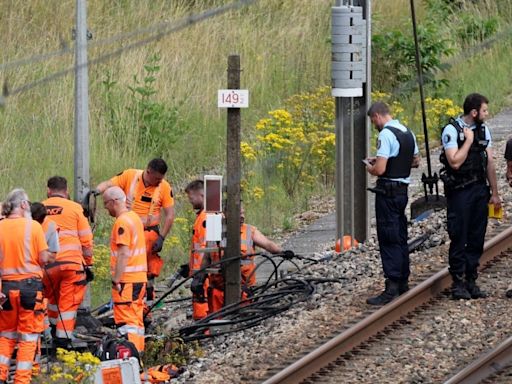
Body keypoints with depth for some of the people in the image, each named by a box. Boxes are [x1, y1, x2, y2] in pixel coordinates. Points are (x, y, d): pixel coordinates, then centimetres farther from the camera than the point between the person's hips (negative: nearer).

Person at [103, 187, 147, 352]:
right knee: (136, 320, 13)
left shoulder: (122, 222, -15)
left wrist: (116, 280, -18)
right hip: (140, 278, 9)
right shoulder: (135, 217, 15)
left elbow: (123, 254, -21)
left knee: (126, 322, -9)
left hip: (126, 280, -9)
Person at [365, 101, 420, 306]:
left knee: (389, 239, -8)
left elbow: (380, 169, -24)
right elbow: (415, 161, 22)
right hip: (403, 189, 9)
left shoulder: (386, 134, -18)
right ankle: (403, 282, 25)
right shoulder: (407, 133, 10)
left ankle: (392, 287, -11)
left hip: (388, 192, -9)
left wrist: (370, 168, -1)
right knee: (400, 237, 17)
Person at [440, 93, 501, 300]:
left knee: (477, 238, 6)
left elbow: (489, 163, 13)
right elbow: (455, 162, -20)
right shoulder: (452, 130, -10)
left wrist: (494, 194, 13)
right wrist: (469, 140, -15)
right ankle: (458, 283, 3)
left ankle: (471, 281, 13)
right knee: (459, 238, -3)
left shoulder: (483, 130, 10)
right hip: (459, 191, -6)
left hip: (479, 189, 6)